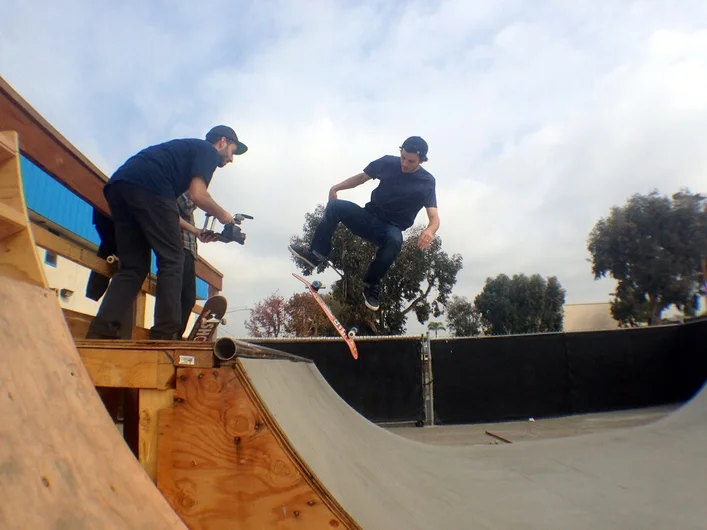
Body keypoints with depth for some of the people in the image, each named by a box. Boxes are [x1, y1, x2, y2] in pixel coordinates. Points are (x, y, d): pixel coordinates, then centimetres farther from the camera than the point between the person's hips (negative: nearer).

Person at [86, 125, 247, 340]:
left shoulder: (186, 148, 37)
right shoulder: (209, 150, 12)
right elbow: (198, 195, -5)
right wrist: (222, 215, 13)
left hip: (118, 184, 9)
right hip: (148, 186, -8)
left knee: (133, 267, 8)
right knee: (171, 260, -3)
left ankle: (100, 333, -2)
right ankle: (166, 334, -8)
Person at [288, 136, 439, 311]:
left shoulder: (427, 182, -11)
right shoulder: (388, 162, -2)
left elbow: (434, 218, -19)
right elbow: (362, 177, 13)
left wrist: (429, 231, -44)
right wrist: (337, 187, -3)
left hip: (390, 228, -3)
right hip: (369, 217, 3)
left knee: (395, 240, -39)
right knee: (335, 206, -21)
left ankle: (372, 285, -18)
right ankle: (316, 254, -12)